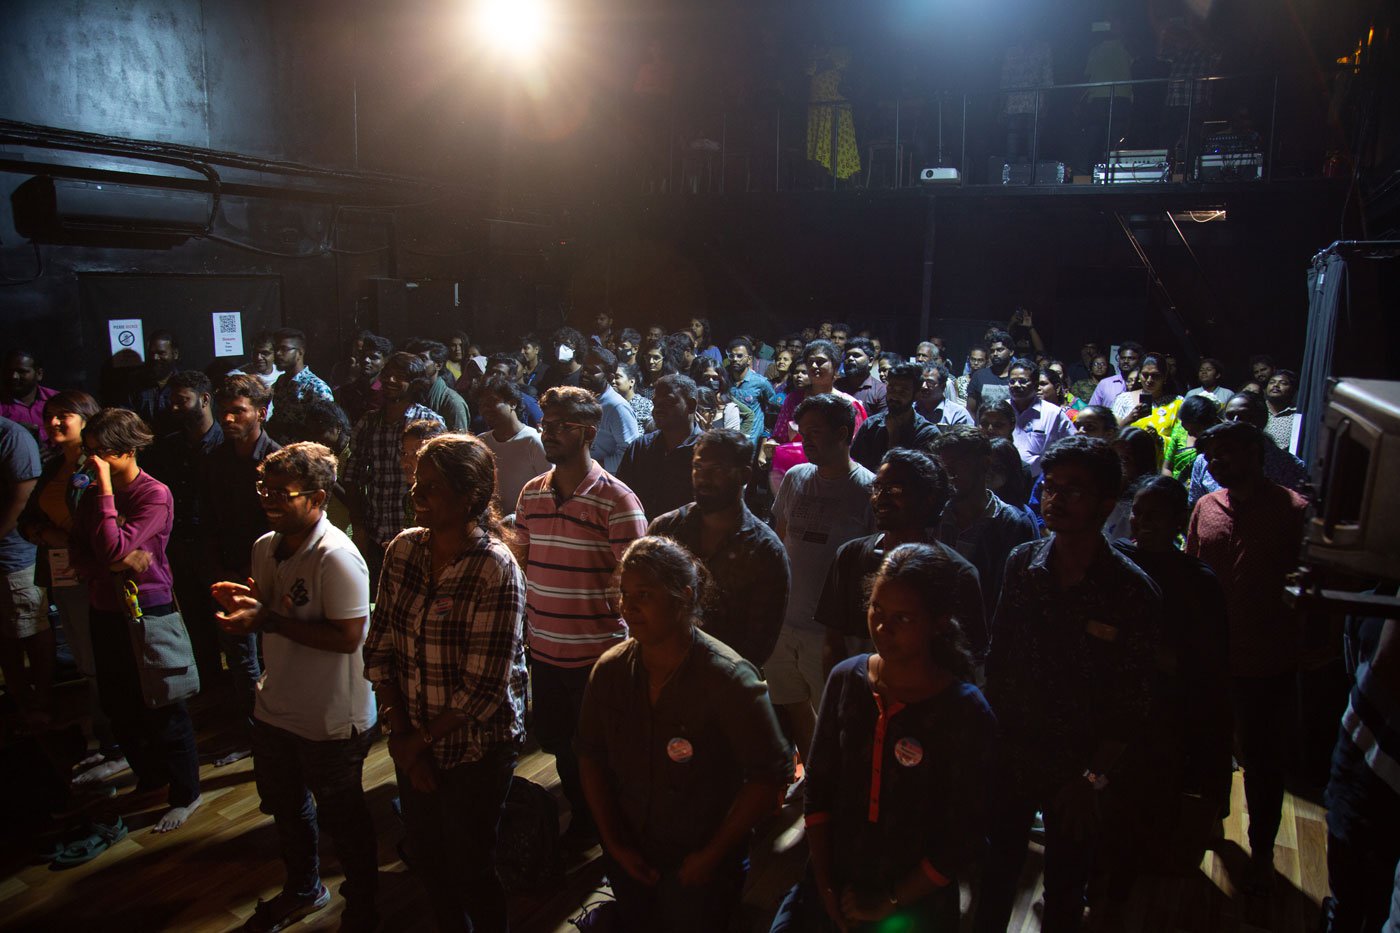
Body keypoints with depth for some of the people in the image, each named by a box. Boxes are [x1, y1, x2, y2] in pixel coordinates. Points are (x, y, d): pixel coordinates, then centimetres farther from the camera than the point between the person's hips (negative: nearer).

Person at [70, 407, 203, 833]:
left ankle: (185, 794, 19)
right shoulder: (93, 494, 5)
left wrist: (105, 487, -22)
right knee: (117, 704, 18)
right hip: (105, 610, 7)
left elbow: (113, 548, -25)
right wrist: (117, 565, -17)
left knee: (162, 707, 3)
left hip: (148, 610, -7)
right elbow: (80, 556, 3)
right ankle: (150, 777, 39)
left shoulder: (155, 495, -15)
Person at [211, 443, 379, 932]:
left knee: (342, 818, 11)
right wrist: (244, 602, -8)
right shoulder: (265, 547, 1)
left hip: (331, 721, -8)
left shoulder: (337, 556, -26)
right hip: (275, 708, 8)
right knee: (284, 806, 27)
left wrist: (269, 619, -29)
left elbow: (347, 636, -30)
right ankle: (302, 890, 53)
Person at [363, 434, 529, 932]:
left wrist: (422, 740, -11)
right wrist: (402, 735, -6)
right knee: (427, 862, 22)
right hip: (413, 747, 5)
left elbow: (485, 688, -20)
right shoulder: (403, 549, -4)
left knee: (470, 871, 13)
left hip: (476, 751, -5)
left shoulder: (496, 569, -22)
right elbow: (379, 648, 0)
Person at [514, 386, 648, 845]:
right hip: (544, 648, 6)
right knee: (558, 744, 21)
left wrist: (627, 646, -12)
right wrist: (529, 614, 8)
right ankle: (579, 820, 45)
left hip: (597, 653, -5)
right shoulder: (532, 493, 3)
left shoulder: (617, 500, -15)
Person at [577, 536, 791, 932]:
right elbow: (591, 756, 3)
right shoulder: (610, 670, -9)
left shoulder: (730, 680, -24)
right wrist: (614, 842, 0)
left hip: (700, 869, -4)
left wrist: (712, 854, -15)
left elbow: (771, 775, -21)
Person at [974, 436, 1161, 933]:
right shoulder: (1021, 564, -6)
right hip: (1010, 759, 2)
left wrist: (1093, 779, -13)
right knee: (995, 877, 16)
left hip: (1078, 774, -2)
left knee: (1064, 891, 18)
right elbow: (996, 661, 1)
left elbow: (1131, 708, -11)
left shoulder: (1134, 592, -15)